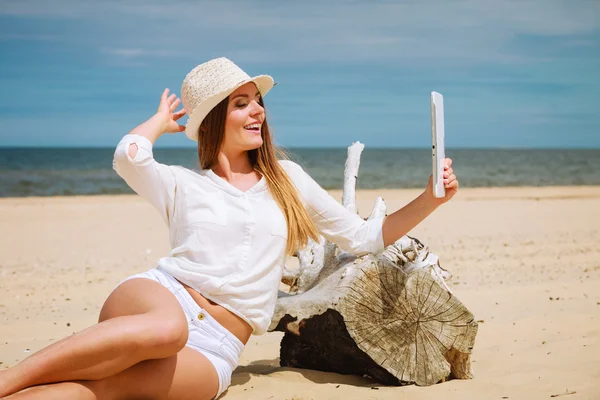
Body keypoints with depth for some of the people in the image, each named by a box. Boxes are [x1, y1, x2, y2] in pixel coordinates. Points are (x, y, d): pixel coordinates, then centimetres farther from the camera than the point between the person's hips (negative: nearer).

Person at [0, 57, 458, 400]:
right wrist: (162, 120, 11)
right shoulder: (183, 185, 11)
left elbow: (363, 237, 19)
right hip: (158, 298, -1)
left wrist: (430, 199, 8)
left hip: (214, 351, 2)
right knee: (167, 329, -42)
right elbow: (128, 157, -12)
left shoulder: (288, 179, 18)